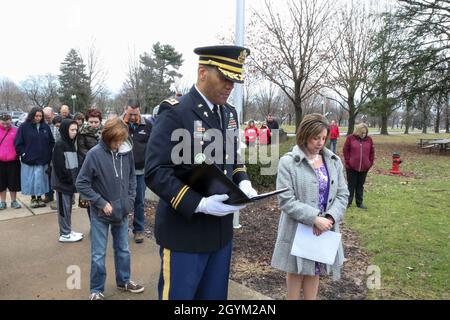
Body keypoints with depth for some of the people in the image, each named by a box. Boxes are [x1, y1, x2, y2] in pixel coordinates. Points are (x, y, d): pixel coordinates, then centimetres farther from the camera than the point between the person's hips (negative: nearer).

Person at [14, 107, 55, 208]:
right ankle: (33, 198, 18)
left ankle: (39, 197, 20)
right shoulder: (24, 127, -3)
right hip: (29, 160, -2)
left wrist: (48, 153, 5)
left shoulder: (46, 127, 6)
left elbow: (51, 142, 12)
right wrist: (23, 153, -7)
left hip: (43, 160, 2)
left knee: (41, 179, 7)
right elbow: (18, 143, -2)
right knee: (30, 180, 5)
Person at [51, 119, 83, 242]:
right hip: (63, 182, -8)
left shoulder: (71, 143, 12)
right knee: (64, 208, 1)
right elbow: (59, 167, -18)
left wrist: (74, 180, 5)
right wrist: (70, 180, -14)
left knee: (68, 207, 15)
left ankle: (68, 231, 26)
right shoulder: (59, 144, -14)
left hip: (70, 182, 8)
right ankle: (65, 234, 10)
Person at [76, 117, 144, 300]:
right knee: (98, 254, 9)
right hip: (100, 213, -4)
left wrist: (130, 200, 1)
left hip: (122, 211, 4)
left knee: (123, 250, 19)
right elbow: (81, 184, -12)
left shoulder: (126, 152, -6)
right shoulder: (95, 154, -18)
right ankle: (96, 290, 28)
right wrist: (101, 203, -14)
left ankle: (124, 281, 39)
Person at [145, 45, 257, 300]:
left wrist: (243, 182, -2)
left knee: (215, 295, 20)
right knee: (178, 295, 10)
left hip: (221, 230, 7)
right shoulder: (174, 114, -15)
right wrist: (199, 204, -26)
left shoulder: (230, 113, 9)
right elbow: (155, 173, -19)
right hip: (184, 232, -7)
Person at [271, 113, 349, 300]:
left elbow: (342, 194, 2)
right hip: (298, 229, -4)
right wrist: (314, 218, -23)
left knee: (315, 271, 19)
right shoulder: (288, 162, -11)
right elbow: (286, 200, -17)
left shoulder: (334, 161, 3)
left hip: (323, 229, 4)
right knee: (296, 271, 13)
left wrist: (329, 218, -14)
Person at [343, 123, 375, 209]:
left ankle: (359, 203, 21)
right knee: (351, 185, 6)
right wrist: (348, 161, -6)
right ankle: (348, 202, 16)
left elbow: (372, 152, 11)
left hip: (364, 168, 3)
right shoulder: (350, 138, -3)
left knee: (360, 185, 12)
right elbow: (345, 150, -1)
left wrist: (370, 163, 4)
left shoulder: (369, 139, 6)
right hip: (352, 167, -3)